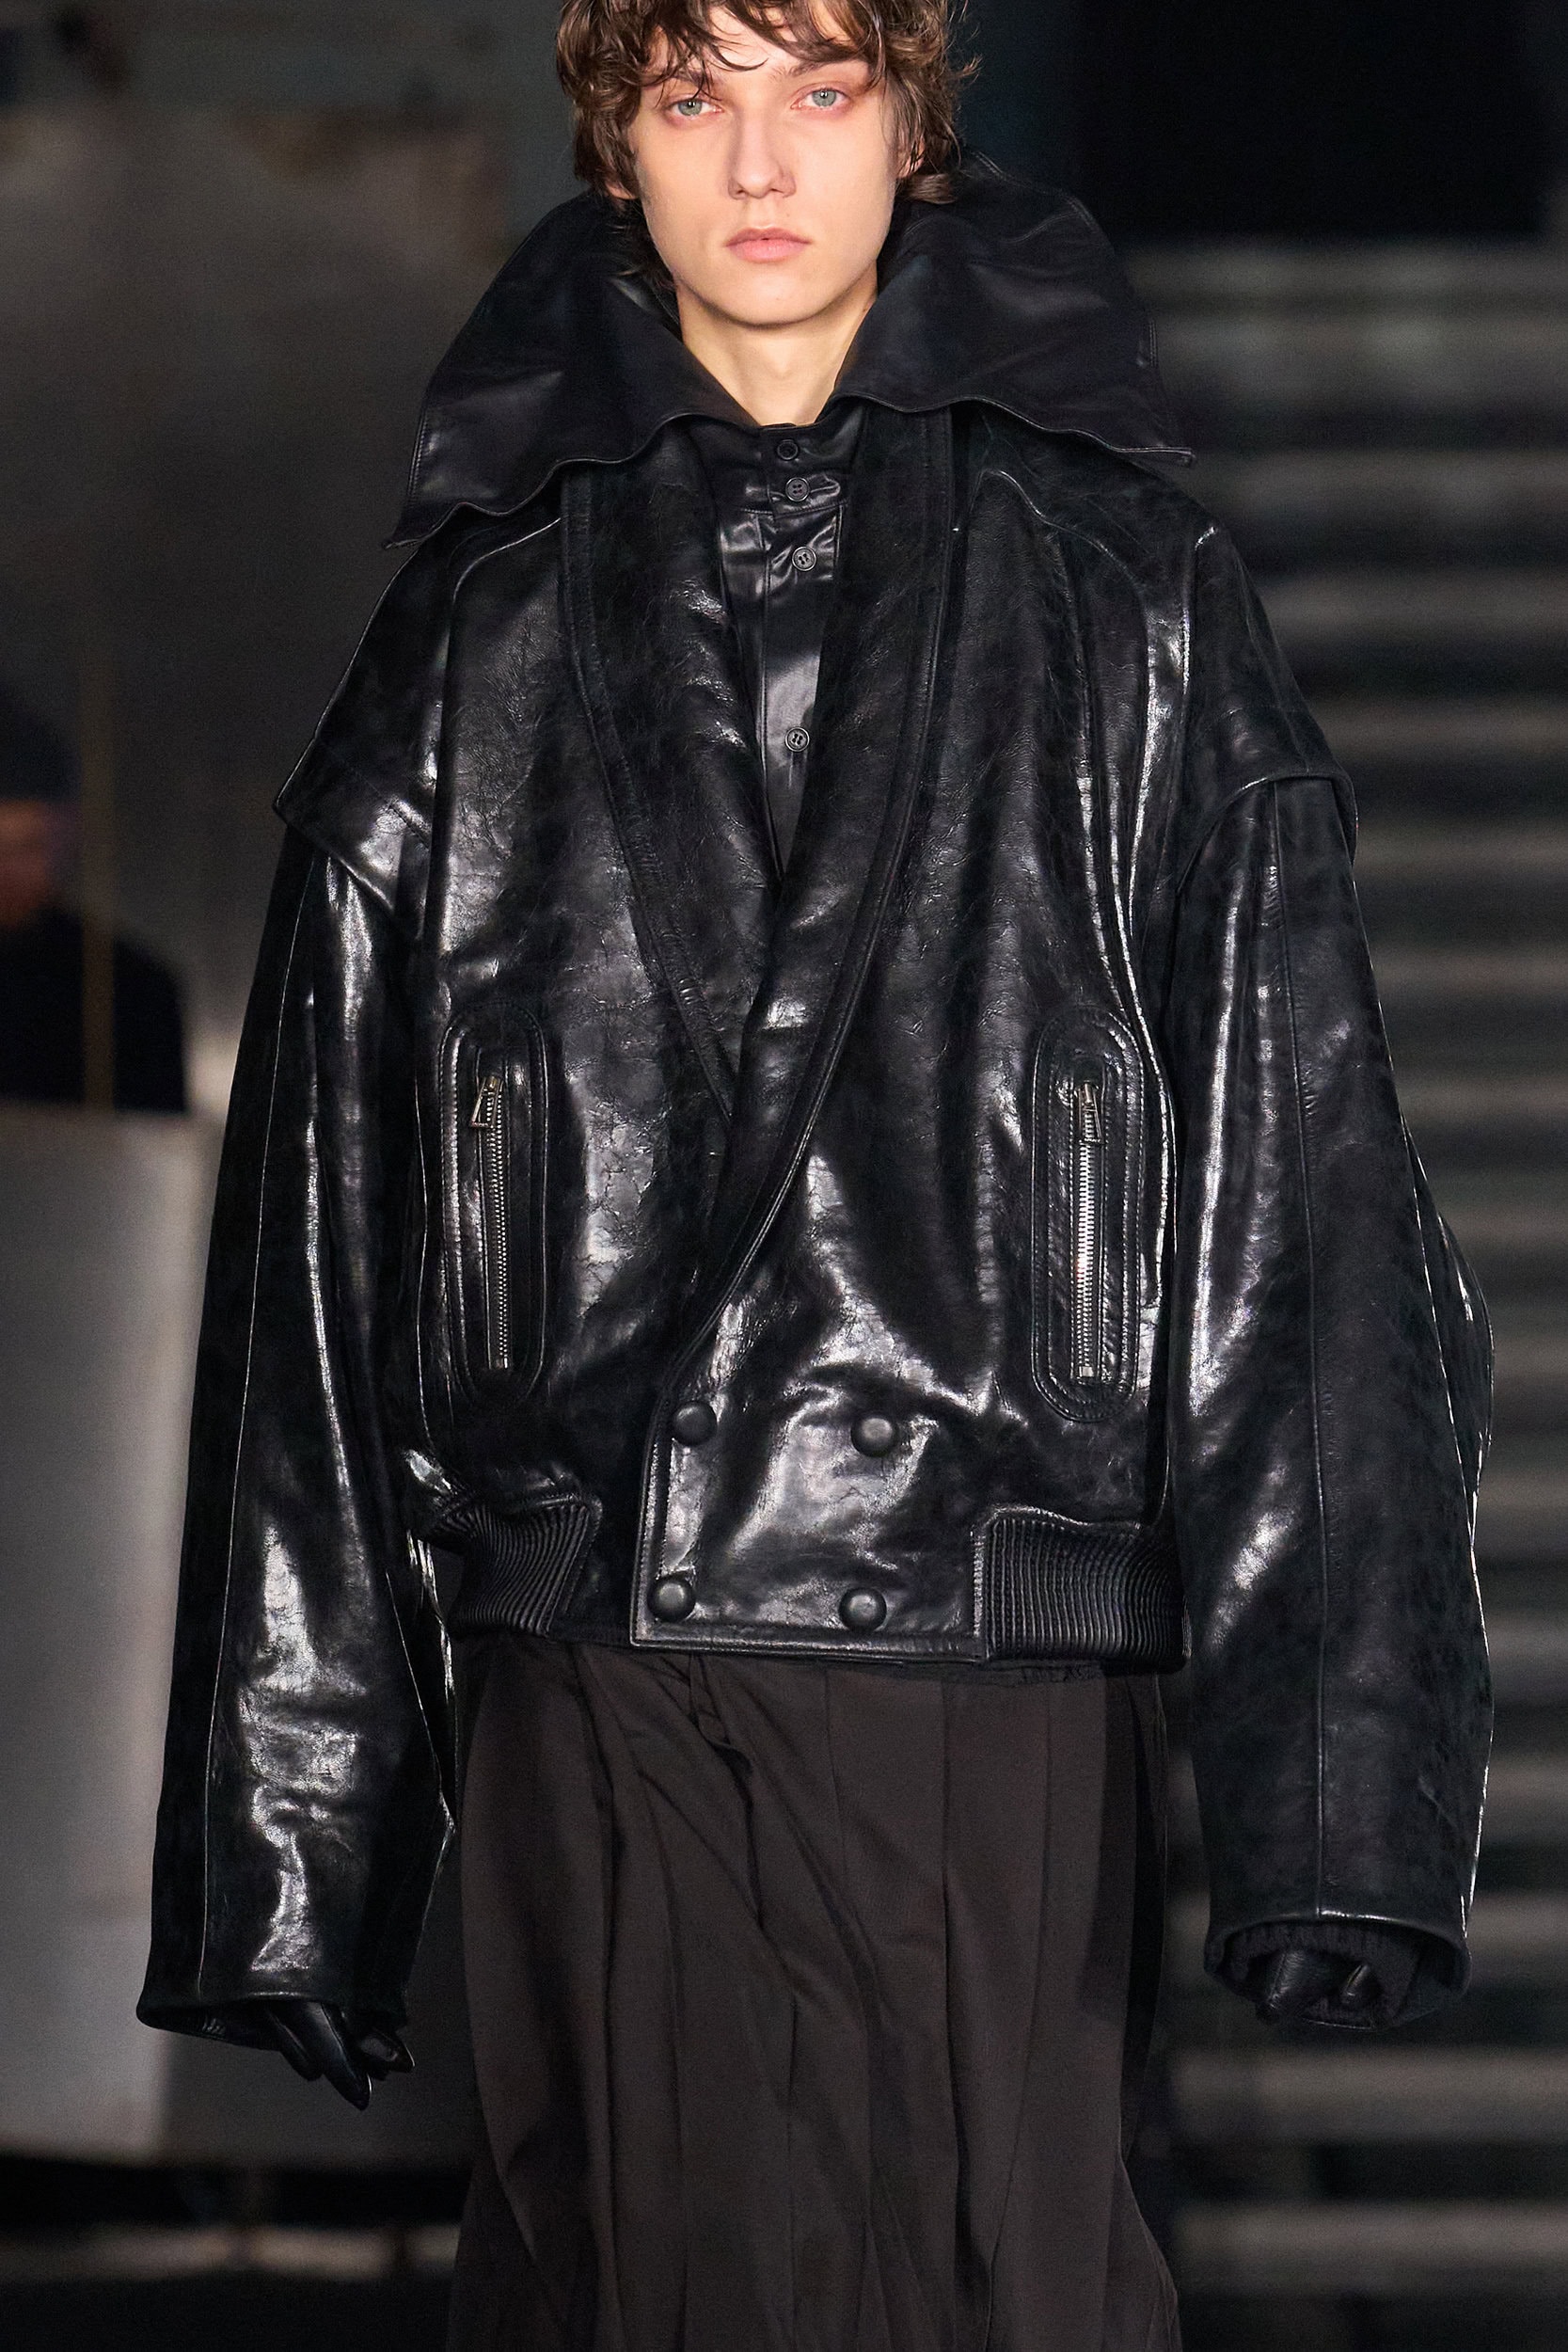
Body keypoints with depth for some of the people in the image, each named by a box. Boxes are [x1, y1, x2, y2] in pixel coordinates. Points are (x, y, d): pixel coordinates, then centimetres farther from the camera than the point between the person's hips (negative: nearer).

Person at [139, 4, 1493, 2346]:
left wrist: (1336, 1795, -7)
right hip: (595, 1711, 1)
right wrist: (280, 1830, 5)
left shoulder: (1129, 607, 8)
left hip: (1003, 1711, -1)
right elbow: (319, 1252, 12)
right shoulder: (478, 641, 12)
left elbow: (1303, 1210, 3)